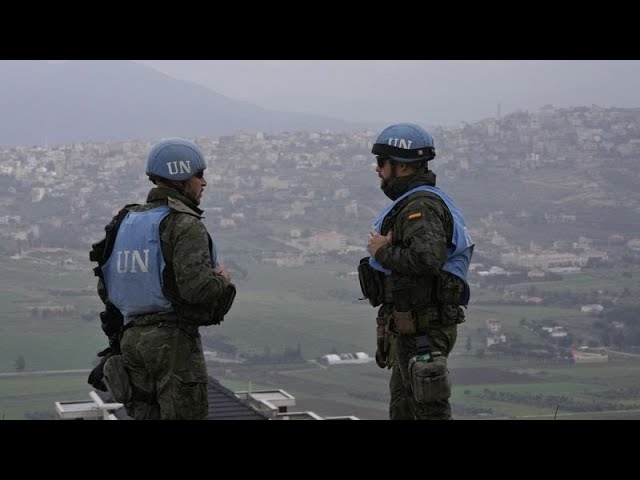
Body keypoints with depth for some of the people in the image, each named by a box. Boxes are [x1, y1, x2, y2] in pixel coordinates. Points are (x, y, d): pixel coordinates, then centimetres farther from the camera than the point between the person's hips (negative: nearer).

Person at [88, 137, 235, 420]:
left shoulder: (125, 223, 12)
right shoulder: (185, 226, -12)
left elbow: (105, 290, 13)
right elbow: (197, 287, -23)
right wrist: (222, 279, -3)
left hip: (132, 338, 7)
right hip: (174, 341, -7)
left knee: (146, 416, 13)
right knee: (185, 416, -2)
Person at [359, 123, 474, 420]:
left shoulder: (422, 206, -17)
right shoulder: (413, 202, 17)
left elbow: (427, 258, -33)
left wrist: (382, 252, -19)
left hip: (421, 328, -11)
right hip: (411, 328, 11)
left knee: (430, 410, -5)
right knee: (403, 409, 18)